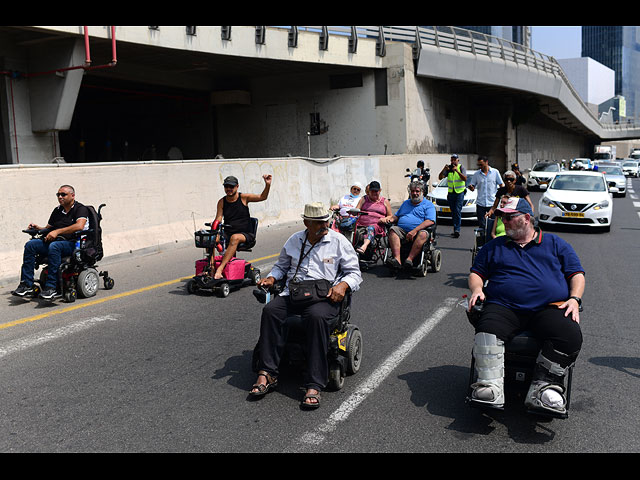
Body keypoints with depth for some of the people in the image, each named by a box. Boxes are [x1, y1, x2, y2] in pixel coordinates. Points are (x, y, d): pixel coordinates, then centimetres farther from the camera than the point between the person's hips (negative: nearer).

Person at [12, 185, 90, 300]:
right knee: (30, 245, -13)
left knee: (54, 246, -37)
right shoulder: (57, 210, 22)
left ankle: (51, 287, -36)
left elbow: (79, 226, -20)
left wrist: (57, 231, -21)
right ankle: (27, 284, -15)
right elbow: (48, 228, 29)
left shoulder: (80, 209, -1)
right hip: (55, 241, 7)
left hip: (73, 243, -7)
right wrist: (38, 228, 7)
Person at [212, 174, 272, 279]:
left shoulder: (243, 198, 2)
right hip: (227, 234, 4)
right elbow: (218, 221, 3)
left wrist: (267, 185, -22)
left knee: (235, 237, -37)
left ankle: (220, 269, -43)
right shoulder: (222, 202, 8)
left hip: (245, 234, -4)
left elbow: (262, 197, -4)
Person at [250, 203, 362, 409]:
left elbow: (354, 273, 6)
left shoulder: (339, 241, 6)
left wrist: (342, 285, -15)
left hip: (324, 295, -3)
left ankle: (313, 386, -36)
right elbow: (281, 266, 29)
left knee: (317, 316, -37)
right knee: (270, 310, -26)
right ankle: (266, 374, -24)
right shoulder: (294, 241, 16)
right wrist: (271, 278, 7)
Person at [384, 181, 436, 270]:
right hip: (401, 230, 4)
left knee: (423, 234, -36)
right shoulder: (405, 203, 29)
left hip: (418, 230, -4)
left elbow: (430, 221, -6)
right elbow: (396, 216, 33)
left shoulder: (428, 205, 10)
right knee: (393, 229, -27)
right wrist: (390, 218, 6)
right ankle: (397, 258, -42)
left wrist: (415, 231, -18)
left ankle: (410, 259, -43)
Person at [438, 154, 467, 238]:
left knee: (457, 211, -13)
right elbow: (440, 177, 0)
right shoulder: (448, 168, 6)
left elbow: (465, 179, -17)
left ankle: (457, 230, -16)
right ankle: (456, 229, 15)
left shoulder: (461, 167, -3)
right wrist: (444, 170, -17)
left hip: (460, 192, -4)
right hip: (451, 193, 4)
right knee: (453, 212, 7)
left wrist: (457, 171, -30)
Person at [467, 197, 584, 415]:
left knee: (570, 336, -31)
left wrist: (574, 299, -1)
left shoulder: (555, 243, 22)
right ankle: (491, 386, -35)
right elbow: (476, 273, 25)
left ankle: (543, 387, -28)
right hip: (504, 307, 0)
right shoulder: (494, 246, 26)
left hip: (550, 307, 0)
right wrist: (477, 289, 2)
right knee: (488, 330, -33)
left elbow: (577, 274, 17)